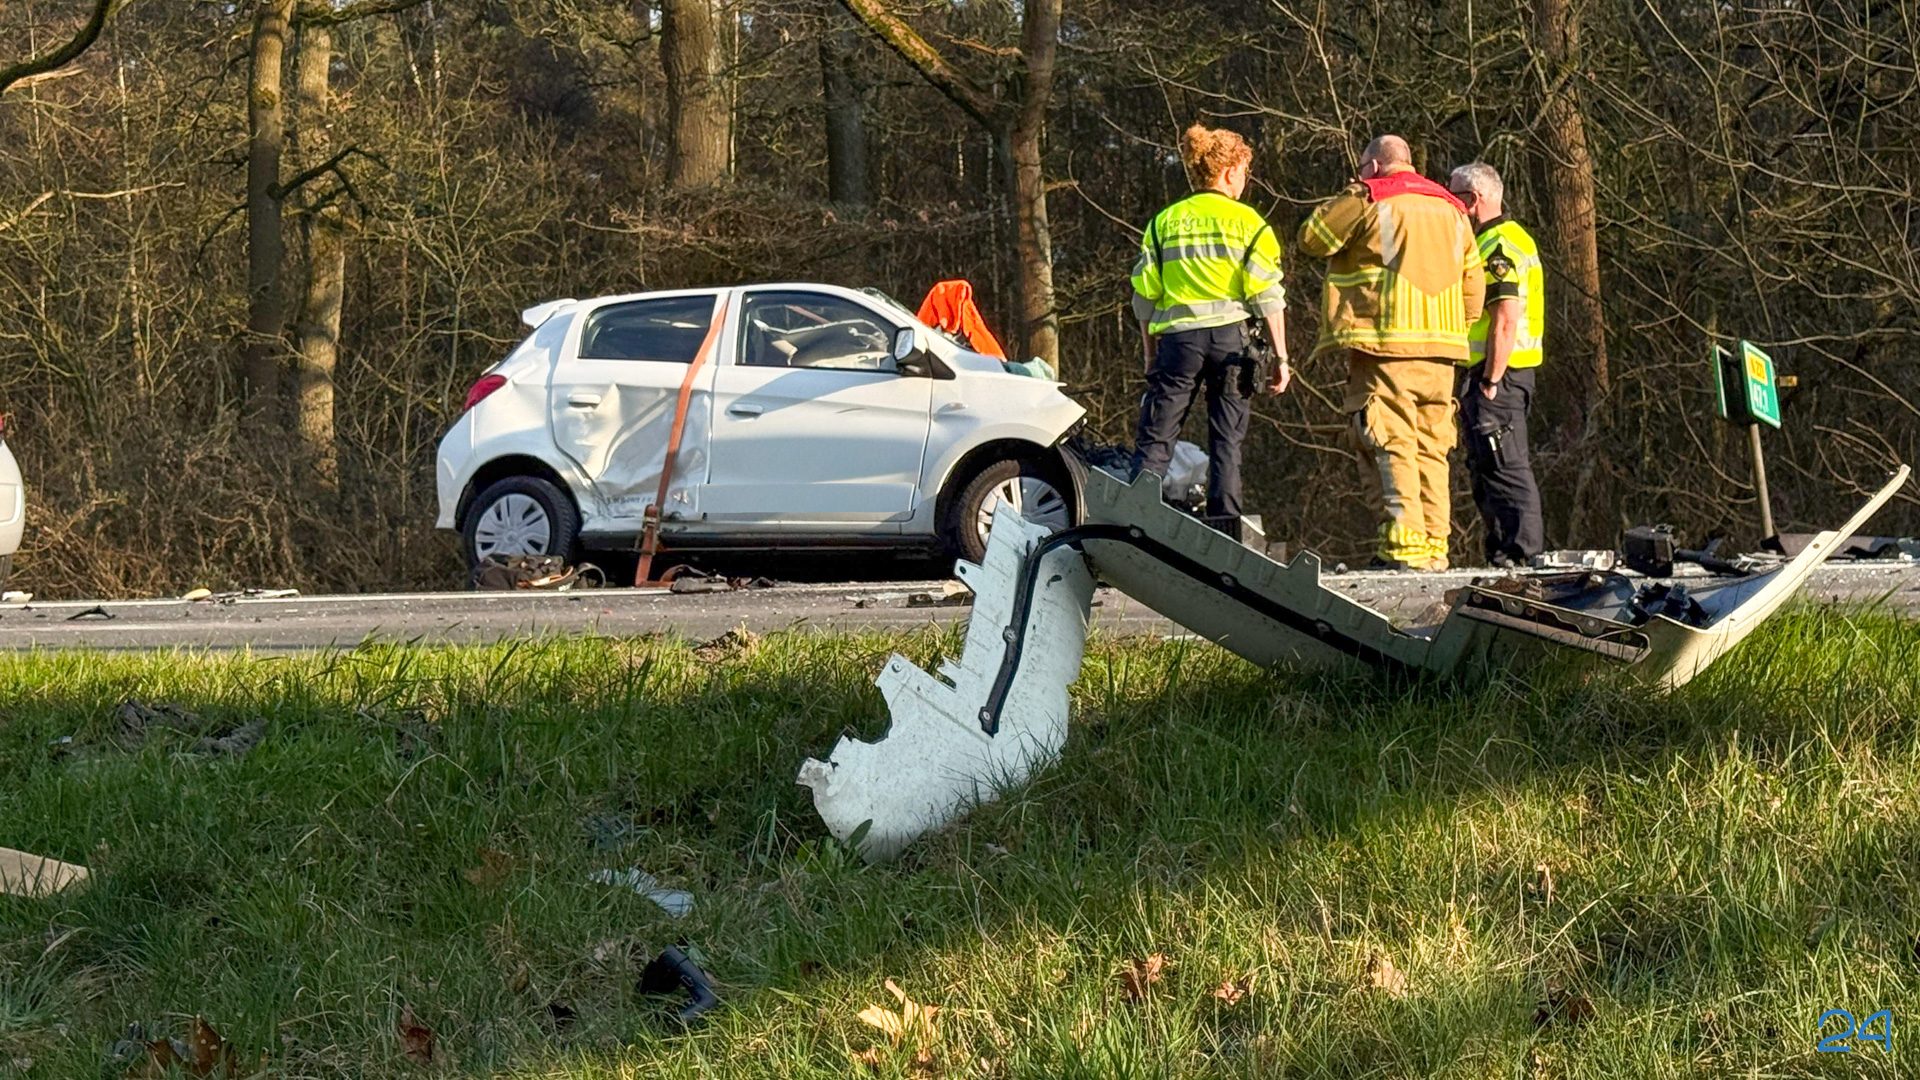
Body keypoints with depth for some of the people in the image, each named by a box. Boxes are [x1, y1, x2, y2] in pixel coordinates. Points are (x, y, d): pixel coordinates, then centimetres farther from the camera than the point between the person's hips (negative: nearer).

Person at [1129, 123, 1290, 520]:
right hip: (1230, 336, -1)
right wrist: (1280, 357, 2)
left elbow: (1145, 297, 10)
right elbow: (1267, 296, -1)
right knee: (1227, 441, 4)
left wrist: (1150, 355, 18)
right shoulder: (1246, 220, 5)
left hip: (1177, 336, 1)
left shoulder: (1163, 222, 12)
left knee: (1154, 441, 0)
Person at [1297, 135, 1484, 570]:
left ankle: (1404, 543, -17)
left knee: (1388, 445, -8)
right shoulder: (1451, 210, 19)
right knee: (1429, 448, 10)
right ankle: (1435, 543, 8)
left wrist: (1343, 200, 19)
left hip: (1384, 344, -6)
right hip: (1440, 348, 6)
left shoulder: (1367, 200, -1)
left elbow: (1312, 238, 7)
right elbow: (1473, 286, 18)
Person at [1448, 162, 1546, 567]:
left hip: (1495, 374, -11)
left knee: (1503, 467, -10)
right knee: (1488, 469, 13)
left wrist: (1490, 382, -22)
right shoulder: (1490, 242, 19)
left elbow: (1507, 321, -22)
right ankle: (1505, 552, 17)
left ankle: (1522, 552, -10)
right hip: (1488, 374, 11)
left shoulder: (1501, 247, -14)